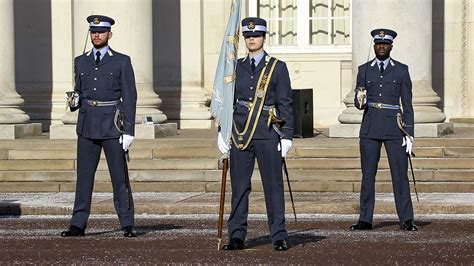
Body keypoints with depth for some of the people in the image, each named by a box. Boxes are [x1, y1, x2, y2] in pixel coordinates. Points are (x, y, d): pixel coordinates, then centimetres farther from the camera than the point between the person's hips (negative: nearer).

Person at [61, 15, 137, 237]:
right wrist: (74, 101, -5)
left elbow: (129, 98, -3)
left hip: (112, 126, -3)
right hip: (87, 126, 4)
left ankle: (127, 225, 3)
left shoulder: (122, 62, 0)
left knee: (119, 176, -2)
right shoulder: (81, 62, 12)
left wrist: (129, 131, -9)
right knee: (84, 175, 2)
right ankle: (78, 224, 5)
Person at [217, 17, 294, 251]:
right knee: (239, 186, 4)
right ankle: (237, 236, 9)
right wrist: (222, 131, 6)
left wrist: (286, 136, -6)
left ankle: (279, 237, 4)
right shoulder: (236, 67, 12)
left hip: (267, 134, -3)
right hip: (240, 133, 3)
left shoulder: (277, 67, 3)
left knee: (273, 185, -1)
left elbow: (285, 104, 0)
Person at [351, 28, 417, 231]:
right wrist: (360, 101, -16)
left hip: (394, 127, -1)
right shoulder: (364, 70, 7)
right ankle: (365, 220, 7)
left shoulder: (401, 70, 5)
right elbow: (358, 103, 9)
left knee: (400, 174, -4)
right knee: (368, 174, 2)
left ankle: (406, 220, 0)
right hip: (370, 127, 1)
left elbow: (407, 104, 4)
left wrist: (409, 133, -2)